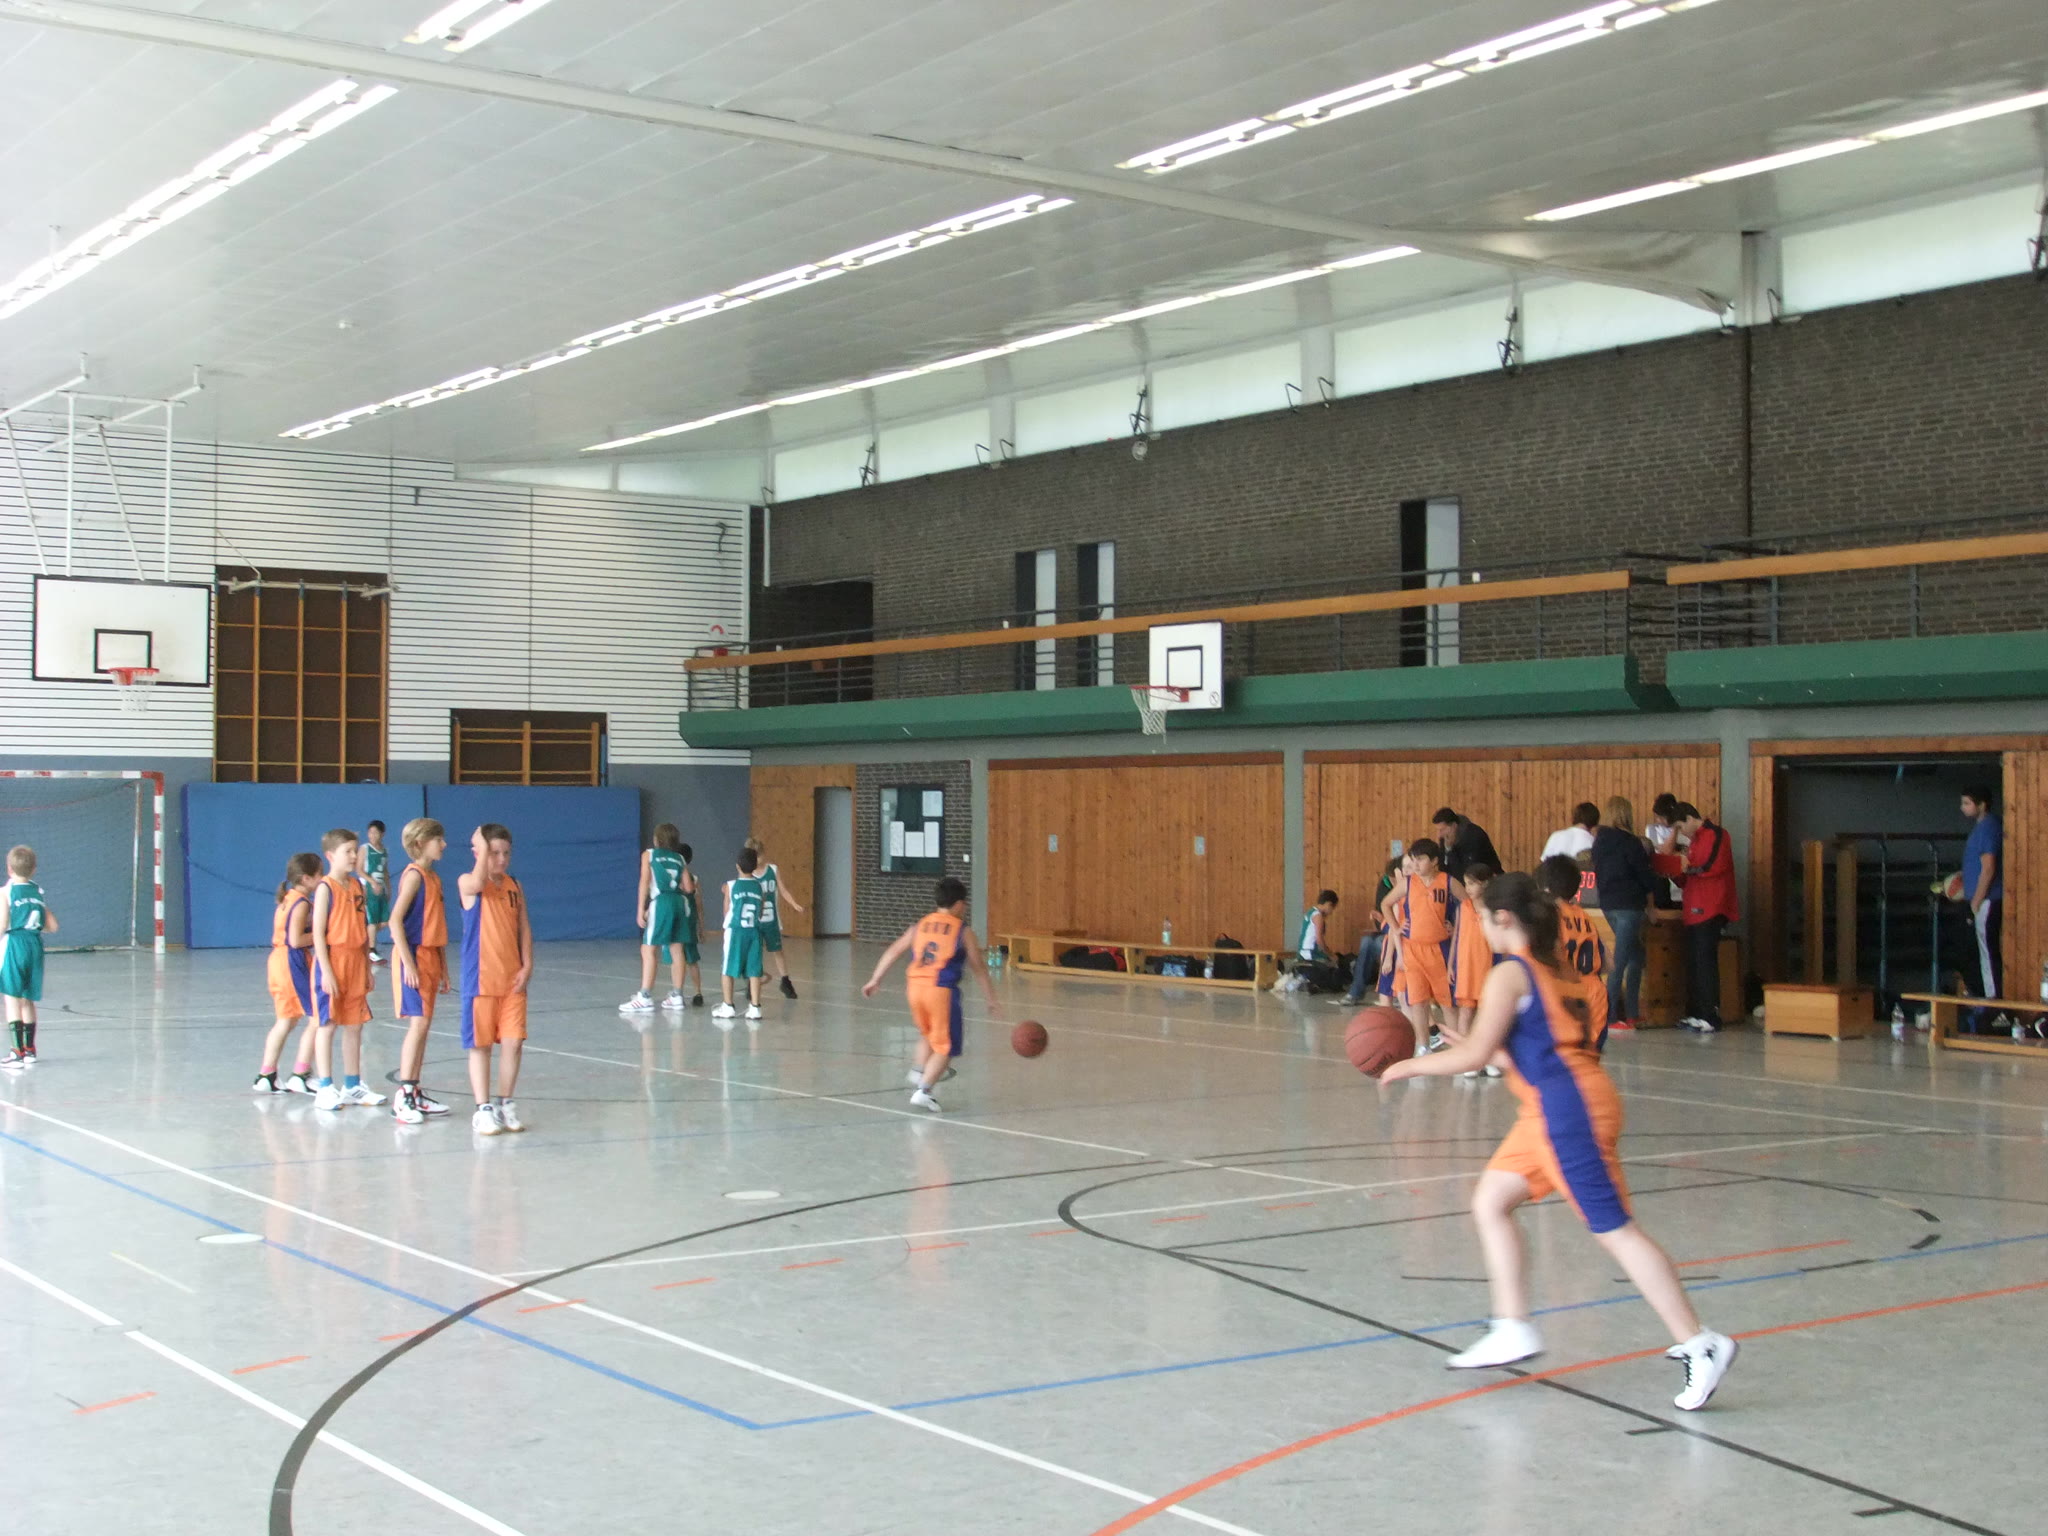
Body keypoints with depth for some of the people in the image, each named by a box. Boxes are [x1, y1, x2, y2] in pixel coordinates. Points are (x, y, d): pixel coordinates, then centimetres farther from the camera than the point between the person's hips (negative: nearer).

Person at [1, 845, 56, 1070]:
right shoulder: (39, 892, 9)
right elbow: (52, 926, 9)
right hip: (35, 945, 5)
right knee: (28, 1000, 17)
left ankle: (19, 1053, -9)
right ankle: (30, 1049, 24)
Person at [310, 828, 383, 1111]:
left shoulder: (357, 886, 10)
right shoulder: (325, 888, -9)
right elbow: (318, 932, -13)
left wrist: (367, 967, 13)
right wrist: (326, 971, -18)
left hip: (355, 963, 7)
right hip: (332, 960, -7)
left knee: (355, 1025, 10)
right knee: (327, 1024, -1)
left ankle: (353, 1085, 18)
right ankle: (325, 1088, 3)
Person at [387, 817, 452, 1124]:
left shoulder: (433, 877, 15)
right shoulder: (414, 875, -11)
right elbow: (395, 920, -18)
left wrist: (443, 968, 18)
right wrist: (408, 962, -22)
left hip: (430, 958, 9)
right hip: (413, 955, -9)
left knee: (423, 1025, 9)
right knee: (419, 1022, -13)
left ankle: (415, 1091, 15)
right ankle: (402, 1097, -13)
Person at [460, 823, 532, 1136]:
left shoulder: (514, 886, 10)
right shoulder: (468, 884, -5)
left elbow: (524, 927, 10)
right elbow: (478, 882, -30)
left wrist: (527, 965, -1)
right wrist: (483, 846, -18)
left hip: (513, 980, 4)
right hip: (480, 979, -4)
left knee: (513, 1042, 2)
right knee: (480, 1045, 2)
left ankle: (505, 1103, 17)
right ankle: (484, 1108, 10)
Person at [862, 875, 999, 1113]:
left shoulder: (919, 925, 15)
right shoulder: (964, 932, 5)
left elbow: (893, 952, 10)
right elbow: (980, 969, 7)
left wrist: (875, 981, 11)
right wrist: (991, 1000, 13)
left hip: (914, 986, 5)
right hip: (942, 989, -5)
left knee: (927, 1036, 29)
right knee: (944, 1047, 4)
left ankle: (918, 1076, 16)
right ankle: (923, 1091, -8)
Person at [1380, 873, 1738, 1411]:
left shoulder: (1510, 973, -9)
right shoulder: (1546, 968, 18)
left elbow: (1475, 1054, -13)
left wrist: (1409, 1067, -1)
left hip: (1569, 1109, -10)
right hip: (1550, 1111, 10)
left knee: (1614, 1229, -9)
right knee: (1490, 1202, 14)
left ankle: (1700, 1345, -9)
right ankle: (1513, 1330, 13)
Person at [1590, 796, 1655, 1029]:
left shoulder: (1599, 842, 10)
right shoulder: (1629, 842, -12)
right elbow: (1646, 876, -7)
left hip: (1608, 904, 7)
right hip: (1629, 905, -7)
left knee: (1637, 956, 18)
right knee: (1620, 961, -6)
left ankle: (1631, 1013, 18)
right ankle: (1610, 1017, -8)